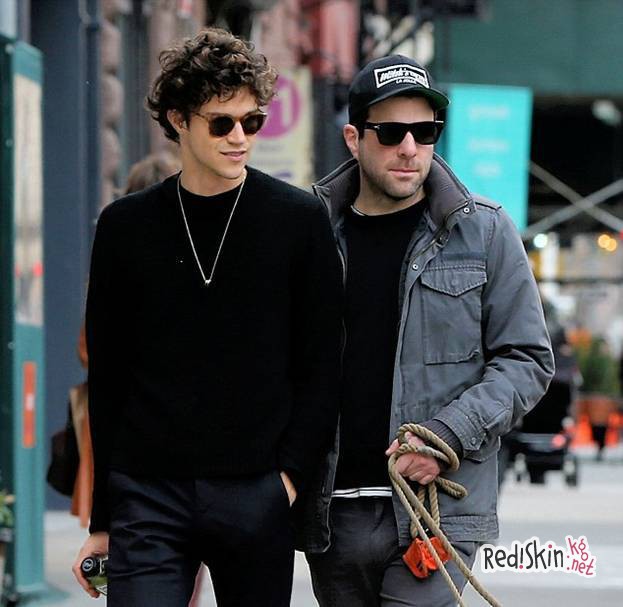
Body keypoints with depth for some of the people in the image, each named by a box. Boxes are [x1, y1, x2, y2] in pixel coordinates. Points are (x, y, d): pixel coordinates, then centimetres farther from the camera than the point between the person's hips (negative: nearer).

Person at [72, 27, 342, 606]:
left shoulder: (298, 219, 3)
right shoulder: (125, 226, 7)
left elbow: (321, 364, 3)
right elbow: (107, 379, 10)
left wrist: (291, 472, -8)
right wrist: (101, 519, 8)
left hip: (257, 494, -1)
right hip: (148, 494, 1)